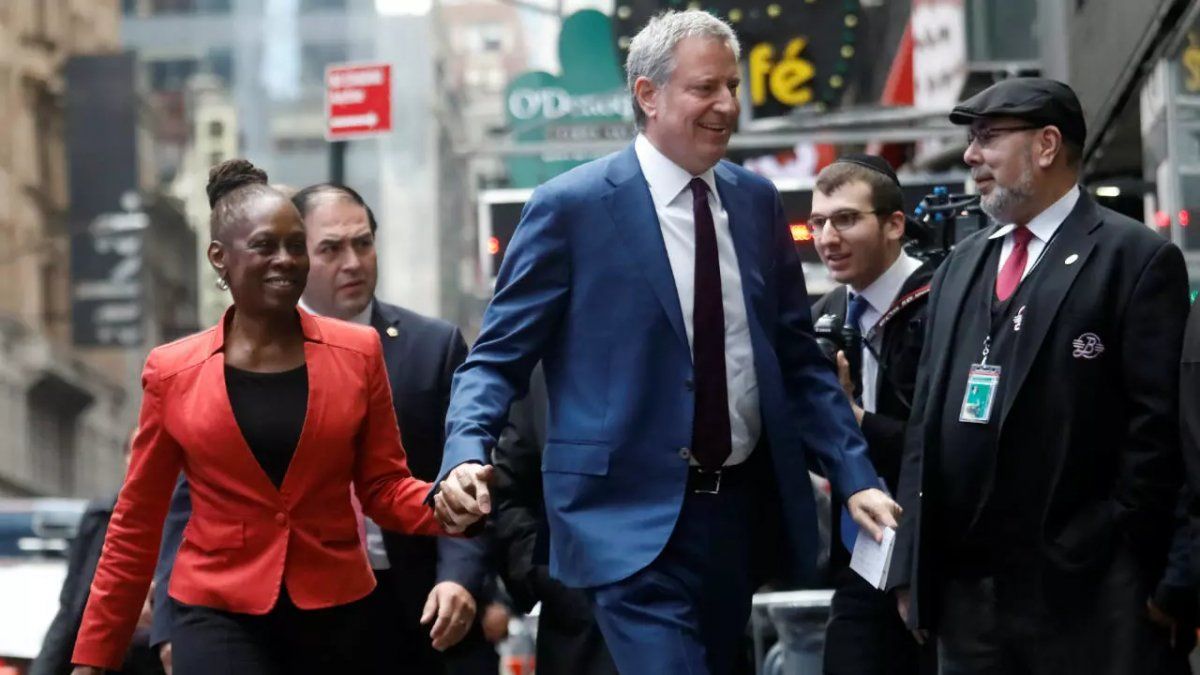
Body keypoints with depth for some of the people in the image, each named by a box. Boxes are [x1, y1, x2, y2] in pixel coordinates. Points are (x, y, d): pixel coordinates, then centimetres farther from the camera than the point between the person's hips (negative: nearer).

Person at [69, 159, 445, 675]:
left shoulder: (357, 353, 2)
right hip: (220, 617, -2)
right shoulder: (173, 372, 0)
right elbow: (136, 522, 6)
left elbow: (384, 486, 6)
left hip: (334, 615, 2)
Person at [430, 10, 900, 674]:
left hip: (743, 510, 6)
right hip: (633, 519, -6)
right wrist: (466, 456, -24)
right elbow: (498, 359, -6)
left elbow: (797, 357, 14)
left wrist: (855, 477, 3)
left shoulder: (756, 201, 9)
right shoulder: (571, 207, -7)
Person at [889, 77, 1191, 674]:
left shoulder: (1138, 259, -2)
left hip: (1085, 592, -6)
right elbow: (926, 416, 16)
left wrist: (1130, 571, -12)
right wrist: (912, 562, 9)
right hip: (965, 587, 6)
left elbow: (1157, 425, -7)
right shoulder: (960, 266, 18)